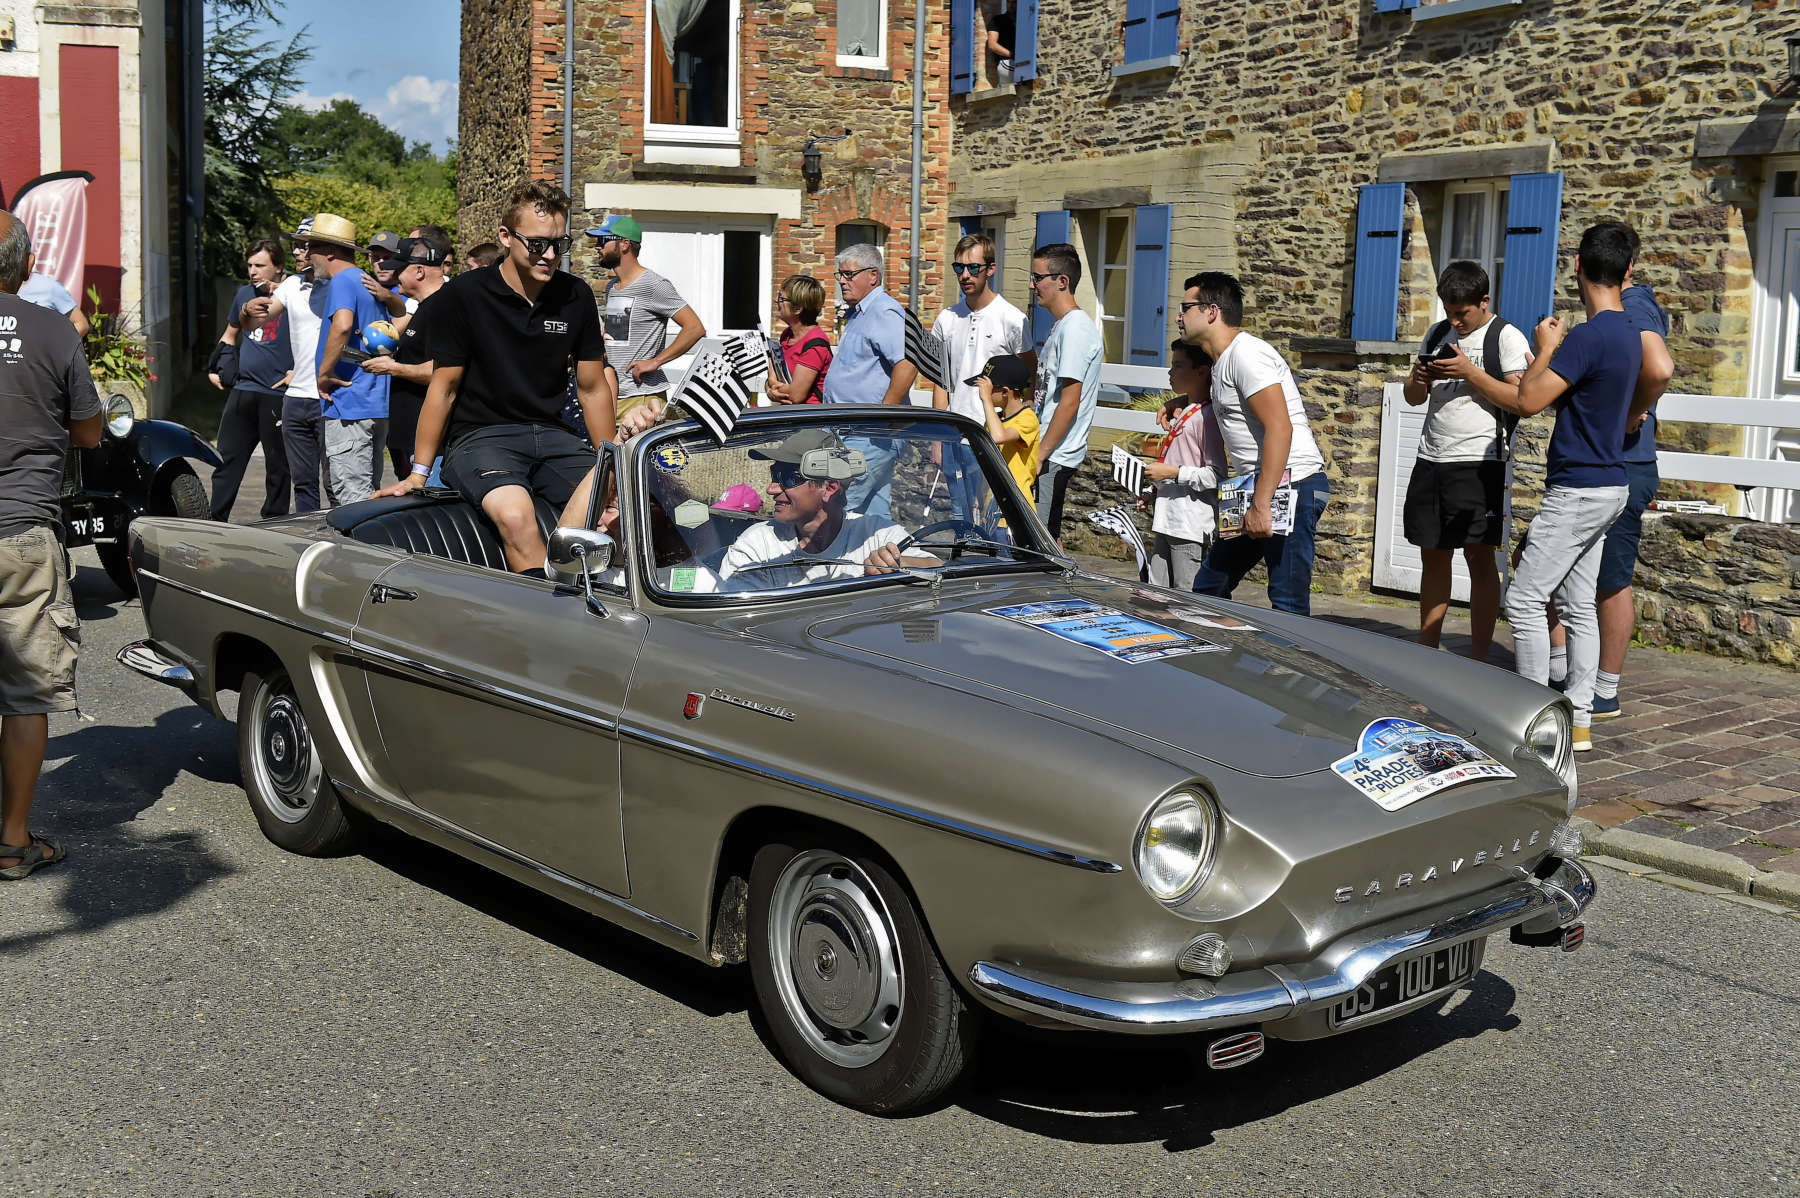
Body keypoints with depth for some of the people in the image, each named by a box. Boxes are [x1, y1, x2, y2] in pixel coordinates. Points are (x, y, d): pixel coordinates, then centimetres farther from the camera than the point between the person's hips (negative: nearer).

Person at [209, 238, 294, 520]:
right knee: (227, 461, 5)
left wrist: (298, 371, -14)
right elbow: (230, 334, 29)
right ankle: (215, 521, 9)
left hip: (277, 394, -6)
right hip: (243, 390, 6)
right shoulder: (244, 293, 13)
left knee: (277, 466, 3)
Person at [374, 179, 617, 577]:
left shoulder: (576, 297, 7)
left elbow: (592, 387, 15)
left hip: (550, 435, 4)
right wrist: (418, 473, -1)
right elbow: (444, 386, 0)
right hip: (481, 436, -4)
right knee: (515, 514, -35)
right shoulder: (464, 295, -5)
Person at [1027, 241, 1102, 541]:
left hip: (1055, 457, -10)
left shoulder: (1076, 328, -16)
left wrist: (1040, 455, -19)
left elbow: (1069, 403, -20)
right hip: (1050, 454, 10)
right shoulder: (1061, 326, 16)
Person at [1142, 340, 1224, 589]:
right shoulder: (1184, 412, 17)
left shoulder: (1207, 417, -14)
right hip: (1167, 522, 10)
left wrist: (1173, 472, -19)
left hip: (1191, 528, -10)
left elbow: (1216, 475, -19)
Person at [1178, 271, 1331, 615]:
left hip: (1289, 486, -11)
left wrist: (1261, 505, -25)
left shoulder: (1246, 353, -12)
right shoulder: (1222, 361, 19)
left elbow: (1279, 428, -22)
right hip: (1258, 487, 11)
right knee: (1209, 587, 12)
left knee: (1287, 605, -12)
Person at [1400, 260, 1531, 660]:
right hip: (1431, 460, 6)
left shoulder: (1506, 338, -4)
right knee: (1433, 554, 9)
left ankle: (1478, 660, 0)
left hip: (1479, 462, -6)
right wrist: (1420, 380, -3)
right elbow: (1413, 398, 20)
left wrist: (1470, 372, -17)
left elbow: (1521, 399, -13)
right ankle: (1427, 651, 17)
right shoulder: (1437, 334, 15)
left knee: (1479, 555, -4)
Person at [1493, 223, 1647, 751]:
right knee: (1578, 604, 11)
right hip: (1608, 485, 10)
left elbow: (1527, 401, -21)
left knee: (1524, 599, -6)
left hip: (1577, 491, -10)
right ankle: (1579, 719, 13)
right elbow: (1637, 409, 24)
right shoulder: (1630, 335, 11)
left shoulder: (1587, 337, -20)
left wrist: (1546, 348, -6)